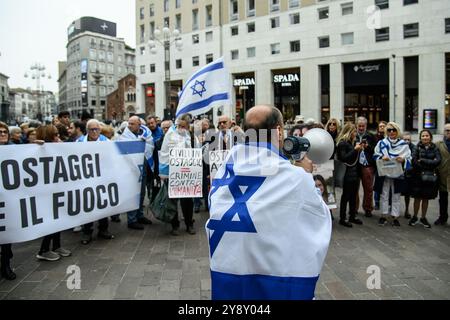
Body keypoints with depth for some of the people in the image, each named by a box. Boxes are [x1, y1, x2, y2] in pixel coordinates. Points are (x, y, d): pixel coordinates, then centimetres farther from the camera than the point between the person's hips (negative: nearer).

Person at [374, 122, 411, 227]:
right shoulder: (381, 143, 5)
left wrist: (403, 160, -22)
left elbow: (409, 160, -1)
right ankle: (383, 216, 17)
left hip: (398, 174, -1)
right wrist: (381, 157, -15)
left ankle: (395, 217, 15)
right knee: (384, 195, 7)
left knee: (396, 197, 6)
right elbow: (375, 156, 5)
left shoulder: (404, 145, 0)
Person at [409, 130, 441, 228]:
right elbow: (414, 162, -10)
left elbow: (438, 161, -9)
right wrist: (430, 163, -14)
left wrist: (422, 161, -13)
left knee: (426, 198, 8)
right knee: (418, 198, 3)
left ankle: (423, 218, 20)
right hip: (418, 176, -1)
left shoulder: (435, 148, 5)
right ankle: (415, 217, 17)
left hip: (431, 177, 1)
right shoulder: (417, 148, 1)